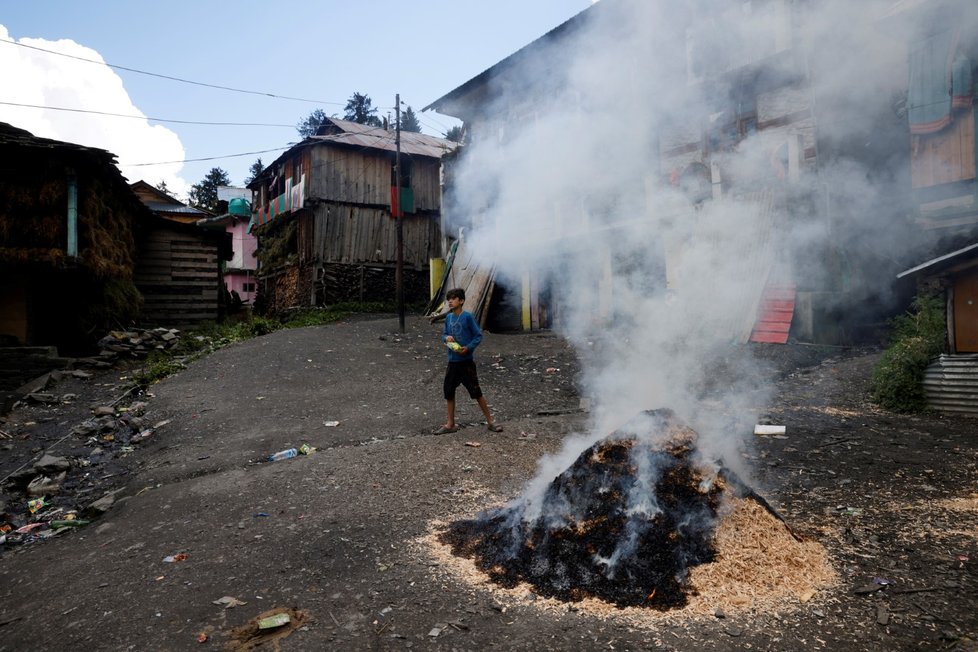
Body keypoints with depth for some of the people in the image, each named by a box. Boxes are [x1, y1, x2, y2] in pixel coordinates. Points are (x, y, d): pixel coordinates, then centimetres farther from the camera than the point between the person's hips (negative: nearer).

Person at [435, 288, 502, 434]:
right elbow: (444, 334, 15)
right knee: (449, 392, 9)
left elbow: (478, 335, -8)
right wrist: (446, 337, -8)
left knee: (476, 392, -3)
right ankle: (450, 424, 22)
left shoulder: (467, 316, -10)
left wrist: (468, 348, -21)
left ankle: (490, 422, 10)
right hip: (452, 361, 6)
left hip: (467, 361, -6)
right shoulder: (448, 317, 6)